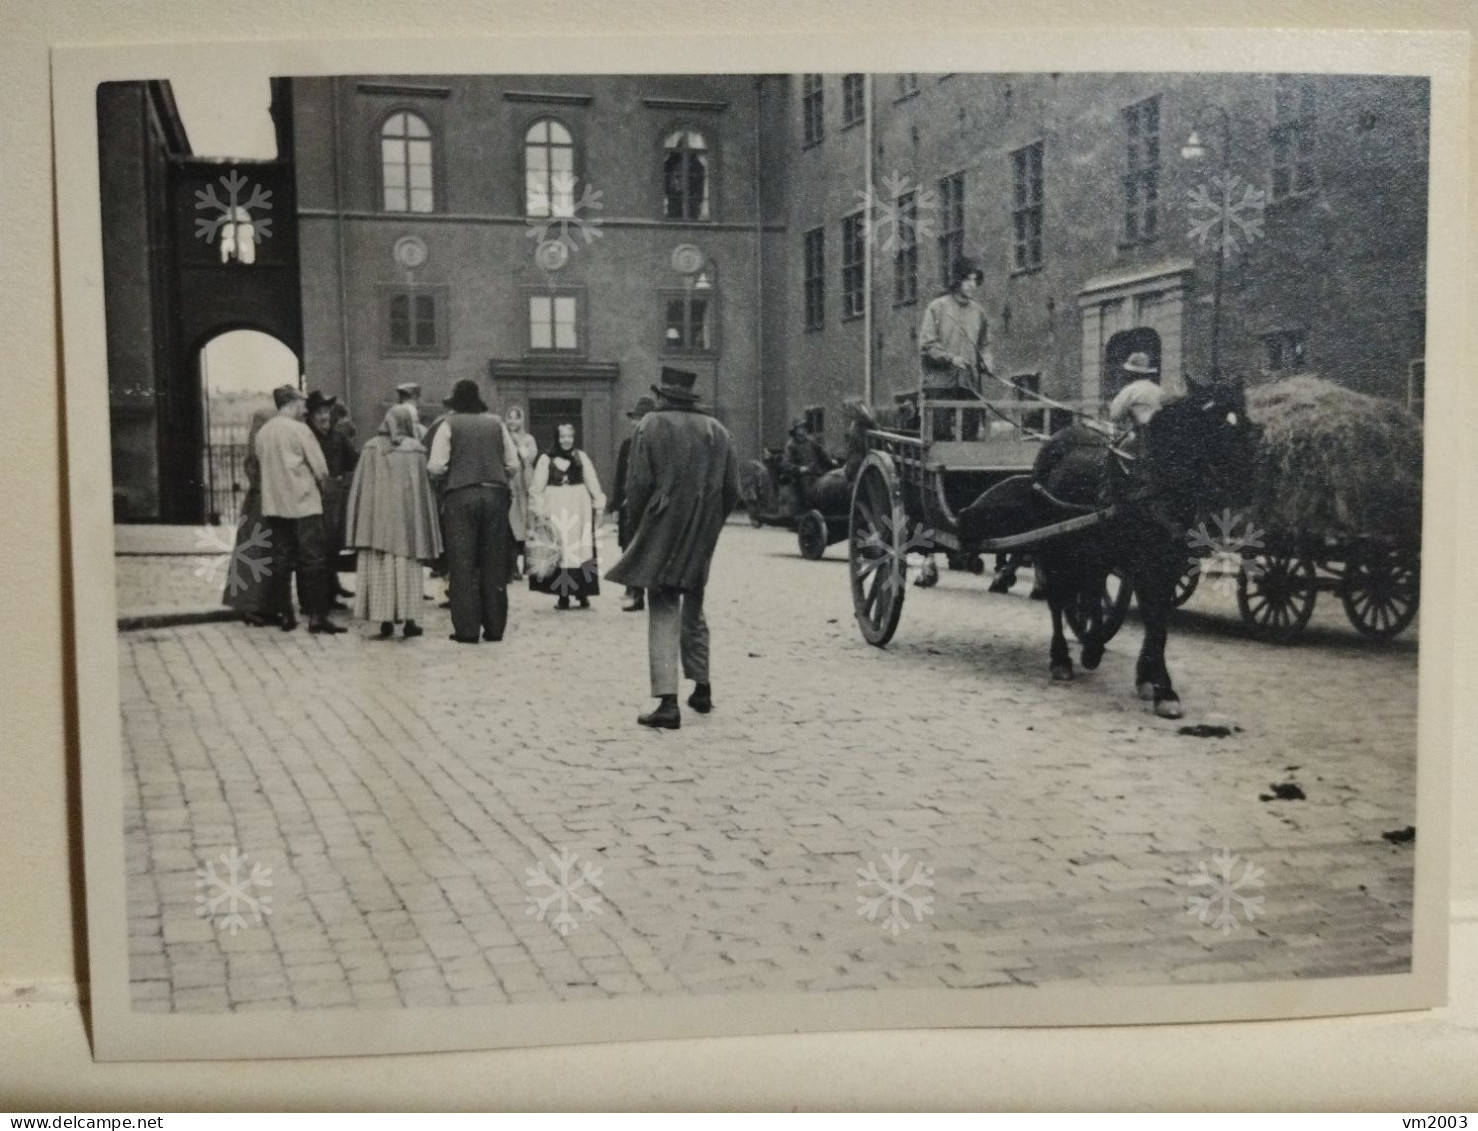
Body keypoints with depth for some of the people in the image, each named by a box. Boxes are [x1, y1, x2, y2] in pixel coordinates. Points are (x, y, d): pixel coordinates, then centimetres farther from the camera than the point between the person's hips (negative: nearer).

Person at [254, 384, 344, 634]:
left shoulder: (262, 433, 6)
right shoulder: (300, 430, -10)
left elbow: (261, 466, 13)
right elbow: (320, 469, -10)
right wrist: (318, 485, 9)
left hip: (274, 504, 6)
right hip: (304, 503, -6)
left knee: (281, 560, 10)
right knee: (313, 560, -2)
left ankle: (284, 614, 12)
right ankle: (316, 616, -4)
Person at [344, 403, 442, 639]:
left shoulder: (371, 448, 1)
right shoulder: (415, 450, -4)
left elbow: (360, 487, 1)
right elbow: (424, 489, -2)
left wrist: (358, 527, 7)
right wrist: (427, 528, 5)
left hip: (378, 518, 2)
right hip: (407, 517, -2)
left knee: (381, 568, 6)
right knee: (407, 567, 4)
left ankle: (386, 620, 4)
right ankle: (408, 620, 3)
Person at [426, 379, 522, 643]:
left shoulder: (449, 426, 1)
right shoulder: (496, 424, 9)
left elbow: (436, 467, -7)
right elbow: (513, 465, 6)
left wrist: (445, 477, 14)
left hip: (461, 496, -3)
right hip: (495, 496, 3)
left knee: (462, 564, 2)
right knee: (494, 563, 8)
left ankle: (467, 629, 0)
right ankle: (495, 627, 11)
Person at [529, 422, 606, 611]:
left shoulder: (581, 457, 9)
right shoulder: (546, 459, 3)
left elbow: (592, 483, 9)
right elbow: (537, 487, 3)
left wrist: (598, 503, 3)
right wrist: (539, 509, -4)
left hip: (579, 510, 1)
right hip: (555, 509, -1)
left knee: (582, 550, -1)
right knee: (559, 551, -2)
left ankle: (582, 594, 4)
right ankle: (562, 595, 2)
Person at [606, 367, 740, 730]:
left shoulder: (651, 426, -7)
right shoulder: (716, 430, 6)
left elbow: (638, 483, -11)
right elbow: (732, 489, 5)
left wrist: (637, 522, 5)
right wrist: (709, 525, 15)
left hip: (661, 536, -5)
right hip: (701, 540, 5)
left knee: (664, 616, -3)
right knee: (693, 612, 21)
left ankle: (668, 702, -11)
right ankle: (702, 689, 29)